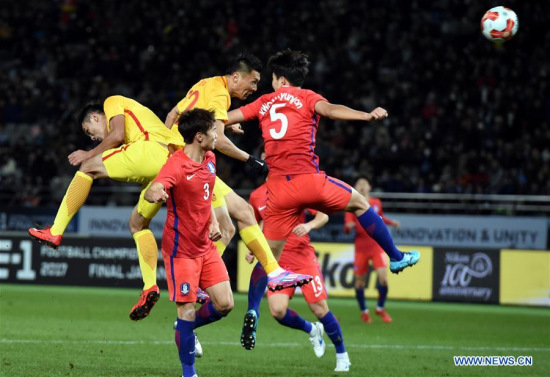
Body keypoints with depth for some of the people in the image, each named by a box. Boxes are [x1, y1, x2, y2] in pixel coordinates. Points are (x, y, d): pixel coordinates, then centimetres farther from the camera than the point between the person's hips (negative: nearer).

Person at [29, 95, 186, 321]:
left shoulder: (113, 102, 16)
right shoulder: (135, 116, 41)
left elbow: (117, 135, -1)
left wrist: (90, 155, 10)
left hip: (153, 149, -9)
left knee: (88, 168, 4)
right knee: (138, 223, 16)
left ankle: (55, 232, 1)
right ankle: (150, 287, 1)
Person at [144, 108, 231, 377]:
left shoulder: (210, 160, 6)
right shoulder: (176, 165, -20)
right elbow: (152, 190, -38)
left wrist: (213, 222, 6)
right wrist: (155, 193, -63)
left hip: (206, 246, 7)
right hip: (181, 250, -7)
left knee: (224, 305, 1)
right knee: (187, 312, -7)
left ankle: (186, 328, 29)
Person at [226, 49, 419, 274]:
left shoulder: (264, 102, 15)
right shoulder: (306, 97, 5)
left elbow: (226, 118, 17)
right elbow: (329, 110, -15)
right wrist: (367, 116, -28)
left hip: (278, 188, 2)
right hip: (309, 180, -2)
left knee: (269, 257, 9)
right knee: (359, 203, 20)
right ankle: (396, 257, 25)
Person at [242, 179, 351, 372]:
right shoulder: (256, 196, 4)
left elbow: (323, 216, -5)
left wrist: (309, 225, -25)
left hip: (303, 257, -3)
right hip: (278, 261, 3)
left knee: (320, 309, -5)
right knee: (277, 311, -14)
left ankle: (342, 355, 16)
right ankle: (312, 330, 18)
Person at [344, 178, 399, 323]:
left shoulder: (376, 203, 8)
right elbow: (346, 228, -5)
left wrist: (391, 222, 12)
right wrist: (348, 226, -28)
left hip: (377, 245, 2)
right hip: (361, 247, -2)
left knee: (383, 277, -12)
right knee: (360, 281, 2)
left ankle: (380, 308, 11)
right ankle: (364, 311, 22)